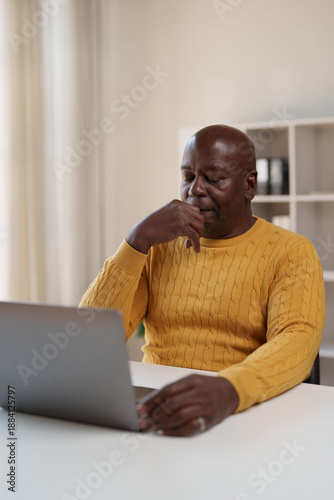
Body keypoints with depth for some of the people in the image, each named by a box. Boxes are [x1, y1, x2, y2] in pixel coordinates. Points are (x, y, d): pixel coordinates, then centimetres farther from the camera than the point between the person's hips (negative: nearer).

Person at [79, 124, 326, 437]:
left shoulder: (291, 254, 2)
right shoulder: (156, 246, 11)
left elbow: (299, 341, -17)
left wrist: (228, 390, -38)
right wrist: (137, 240, -10)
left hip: (243, 415, -4)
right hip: (154, 408, 5)